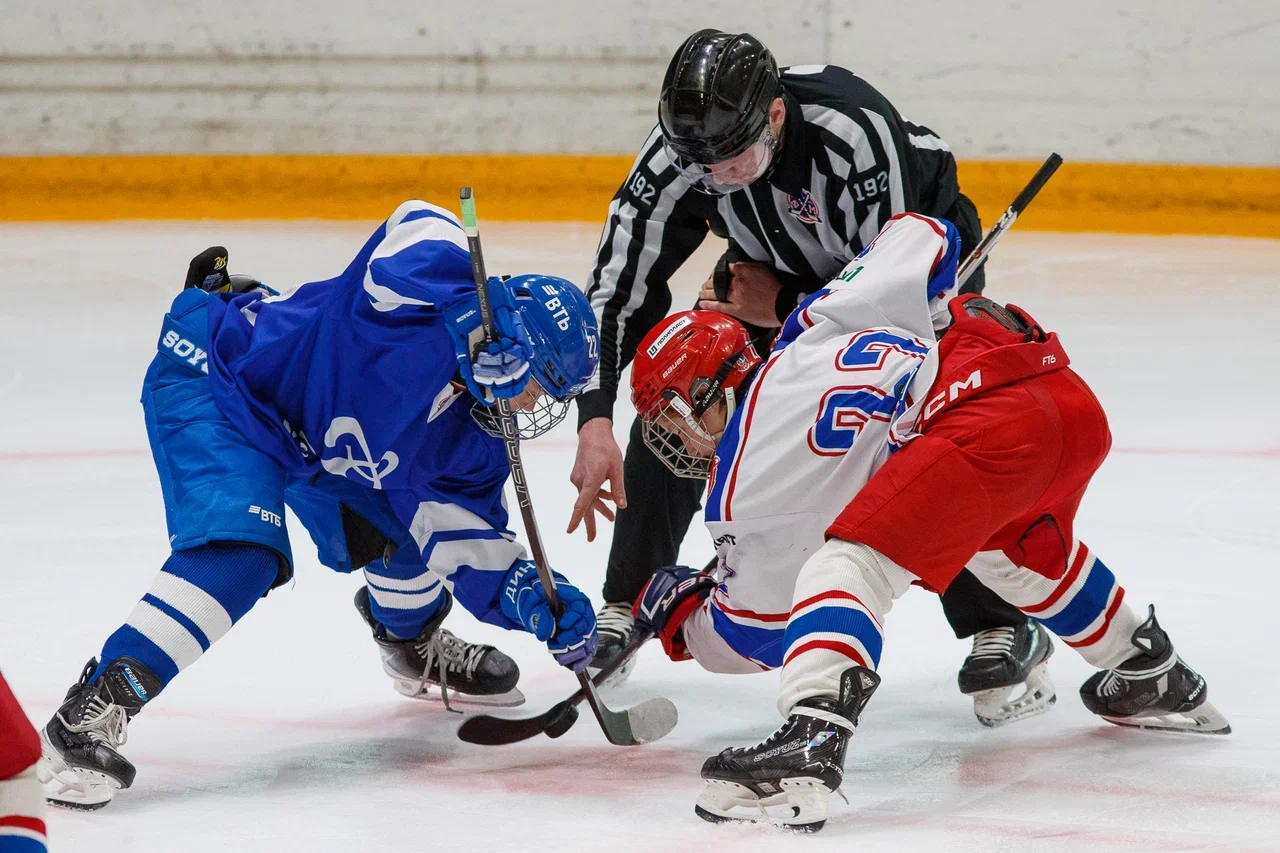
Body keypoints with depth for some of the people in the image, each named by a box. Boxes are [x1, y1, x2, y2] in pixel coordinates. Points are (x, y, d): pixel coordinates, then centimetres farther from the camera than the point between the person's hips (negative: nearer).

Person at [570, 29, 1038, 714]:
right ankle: (629, 604, 10)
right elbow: (618, 285, -27)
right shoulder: (680, 153, -29)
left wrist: (783, 309, -26)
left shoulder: (856, 133, -43)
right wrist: (595, 421, -36)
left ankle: (1002, 632, -11)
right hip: (780, 265, 5)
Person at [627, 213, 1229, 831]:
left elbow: (757, 634, 20)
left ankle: (809, 742, -37)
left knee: (849, 561, -13)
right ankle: (1153, 681, 53)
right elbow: (925, 239, 27)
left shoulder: (743, 488, 8)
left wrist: (677, 615, 39)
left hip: (989, 428, -9)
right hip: (1077, 406, 9)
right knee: (1018, 550, 37)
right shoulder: (809, 335, 25)